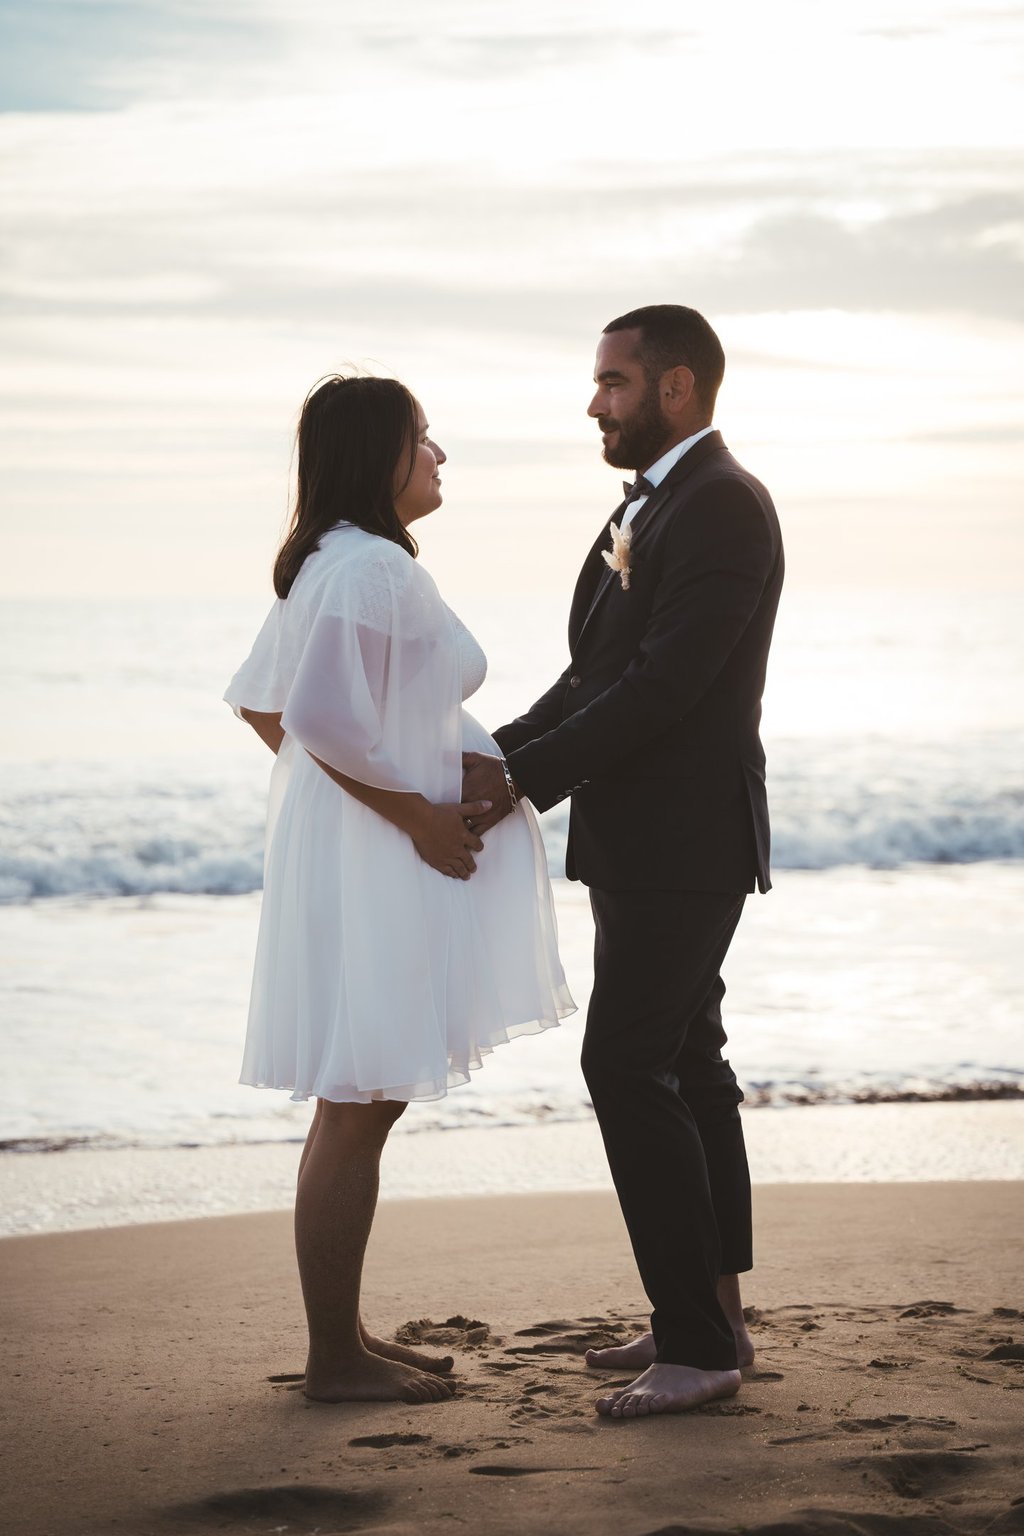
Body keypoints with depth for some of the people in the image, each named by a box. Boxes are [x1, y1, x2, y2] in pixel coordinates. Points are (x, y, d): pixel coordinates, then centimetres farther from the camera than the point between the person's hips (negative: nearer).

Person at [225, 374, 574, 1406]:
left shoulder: (326, 564, 15)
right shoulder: (373, 567, -17)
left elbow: (260, 707, 21)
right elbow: (325, 720, -27)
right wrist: (417, 813, -18)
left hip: (344, 851, 11)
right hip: (374, 868, -11)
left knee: (361, 1107, 14)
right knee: (357, 1109, -4)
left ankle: (344, 1333, 22)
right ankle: (335, 1357, 2)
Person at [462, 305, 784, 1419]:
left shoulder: (723, 505, -15)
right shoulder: (651, 505, 17)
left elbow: (664, 682, -23)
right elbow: (595, 677, 16)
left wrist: (523, 780, -20)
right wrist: (495, 755, 3)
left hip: (683, 844, -10)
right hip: (644, 844, 10)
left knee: (629, 1068, -12)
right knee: (683, 1067, 13)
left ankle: (698, 1345, -9)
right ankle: (708, 1316, 20)